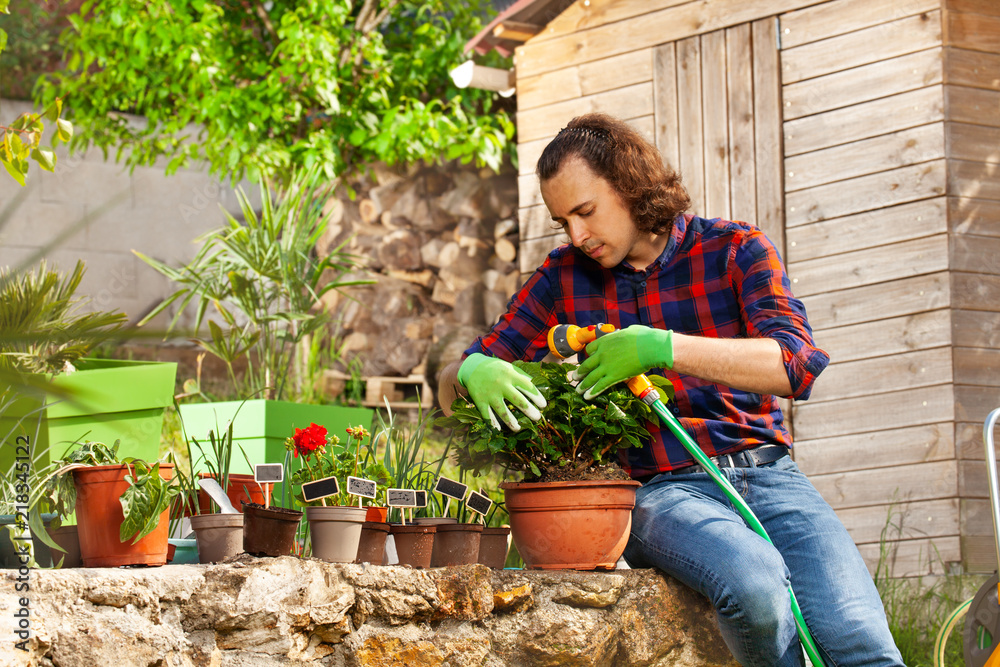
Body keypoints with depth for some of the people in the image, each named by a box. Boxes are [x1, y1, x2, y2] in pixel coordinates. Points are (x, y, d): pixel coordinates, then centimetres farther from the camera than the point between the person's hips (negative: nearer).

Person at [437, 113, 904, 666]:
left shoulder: (733, 250, 5)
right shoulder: (565, 279, 11)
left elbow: (798, 364, -12)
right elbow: (451, 384, 12)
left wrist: (664, 348, -23)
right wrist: (474, 374, -15)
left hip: (767, 474, 0)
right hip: (662, 491, 0)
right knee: (752, 581, -34)